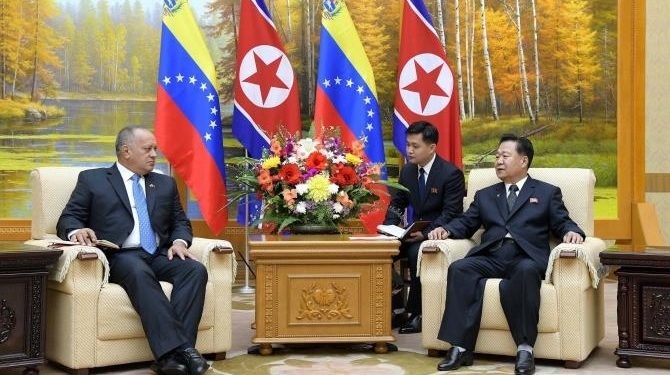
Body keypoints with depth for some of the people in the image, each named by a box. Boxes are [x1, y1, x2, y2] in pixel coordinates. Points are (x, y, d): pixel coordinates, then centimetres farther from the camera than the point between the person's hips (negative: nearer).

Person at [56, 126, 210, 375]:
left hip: (160, 256, 4)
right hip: (119, 257, -4)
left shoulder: (166, 184, 24)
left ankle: (173, 353, -38)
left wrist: (179, 241, -3)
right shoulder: (92, 179, 13)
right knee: (140, 272, -39)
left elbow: (180, 222, 21)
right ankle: (179, 348, -46)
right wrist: (76, 231, -18)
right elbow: (68, 219, 7)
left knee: (196, 269, -27)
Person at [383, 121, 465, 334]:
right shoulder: (407, 171, 8)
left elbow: (450, 214, -18)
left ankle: (416, 312, -20)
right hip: (416, 232, 7)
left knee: (416, 252, -35)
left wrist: (426, 233, -31)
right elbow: (397, 203, 14)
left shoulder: (451, 174, -13)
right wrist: (389, 226, -7)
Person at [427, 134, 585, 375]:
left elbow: (562, 224, 11)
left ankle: (525, 348, -35)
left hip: (526, 258, -3)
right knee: (459, 269, -29)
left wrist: (571, 232, -13)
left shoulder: (547, 193, 20)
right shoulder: (484, 195, 29)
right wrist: (446, 229, 0)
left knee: (526, 271, -39)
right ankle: (460, 348, -32)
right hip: (490, 258, 3)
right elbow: (465, 224, 21)